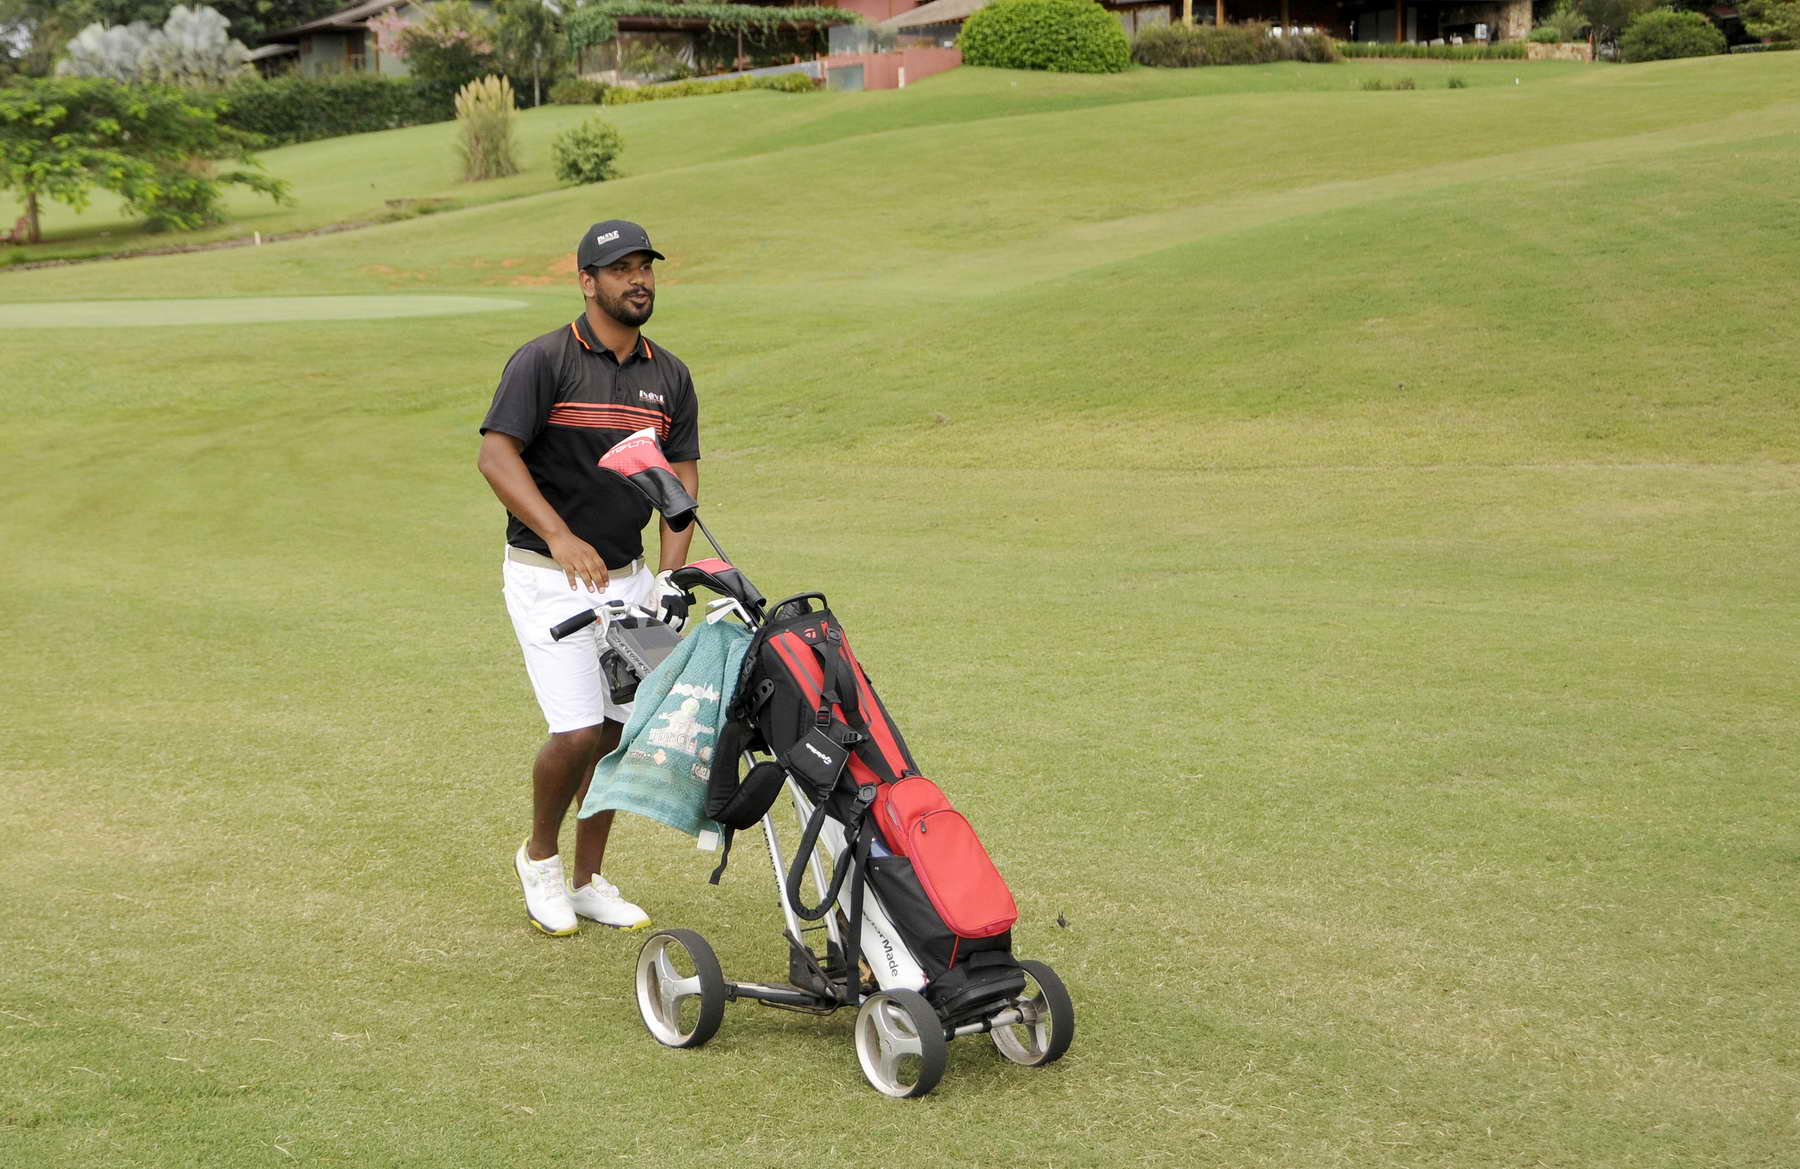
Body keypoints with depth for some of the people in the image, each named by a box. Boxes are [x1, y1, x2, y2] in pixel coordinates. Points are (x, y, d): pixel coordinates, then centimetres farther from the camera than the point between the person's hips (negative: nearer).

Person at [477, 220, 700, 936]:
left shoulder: (670, 377, 8)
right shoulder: (544, 361, -10)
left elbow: (680, 479, 7)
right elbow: (496, 455, -19)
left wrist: (670, 575, -7)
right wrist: (561, 536, -31)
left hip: (627, 576, 6)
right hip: (547, 577, -5)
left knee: (620, 731, 5)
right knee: (578, 733, -12)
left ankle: (588, 882, 20)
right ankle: (539, 855, 14)